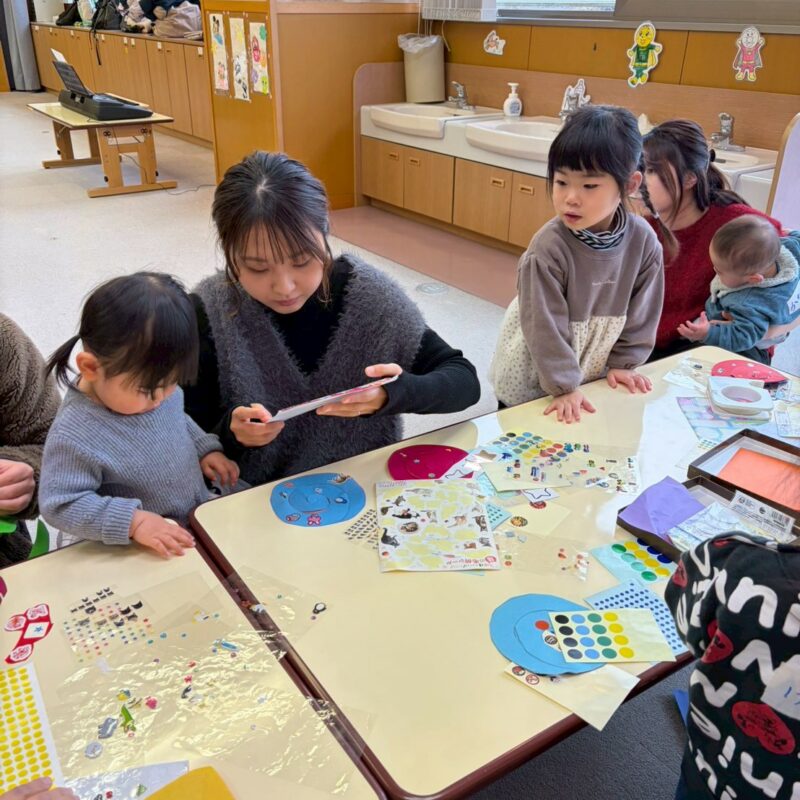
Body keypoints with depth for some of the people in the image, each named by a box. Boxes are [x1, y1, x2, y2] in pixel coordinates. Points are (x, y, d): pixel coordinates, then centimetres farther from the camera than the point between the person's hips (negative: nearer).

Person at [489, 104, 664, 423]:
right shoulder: (548, 248, -27)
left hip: (594, 376, 4)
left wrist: (623, 363, 2)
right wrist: (563, 386, -19)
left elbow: (641, 312, -2)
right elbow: (545, 326, -23)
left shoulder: (643, 240, -15)